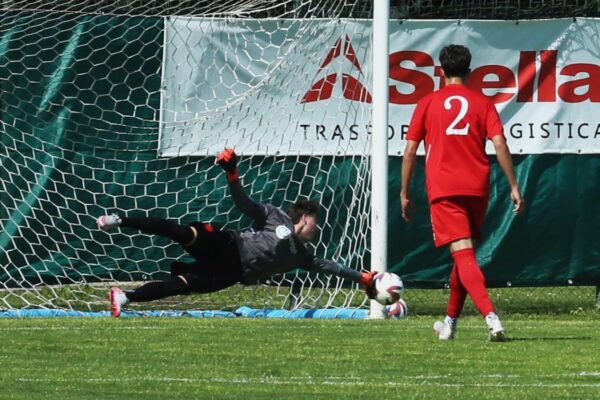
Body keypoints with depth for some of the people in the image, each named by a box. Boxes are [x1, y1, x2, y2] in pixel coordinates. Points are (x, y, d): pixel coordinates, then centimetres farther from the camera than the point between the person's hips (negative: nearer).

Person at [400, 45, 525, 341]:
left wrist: (404, 193, 10)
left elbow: (410, 151, 3)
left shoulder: (428, 103, 5)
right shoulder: (482, 103, 8)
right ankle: (450, 322, 29)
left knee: (463, 255, -12)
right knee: (464, 254, 19)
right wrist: (514, 186, -1)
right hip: (477, 188, 3)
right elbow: (499, 144, -3)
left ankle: (491, 316, -32)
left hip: (443, 190, -3)